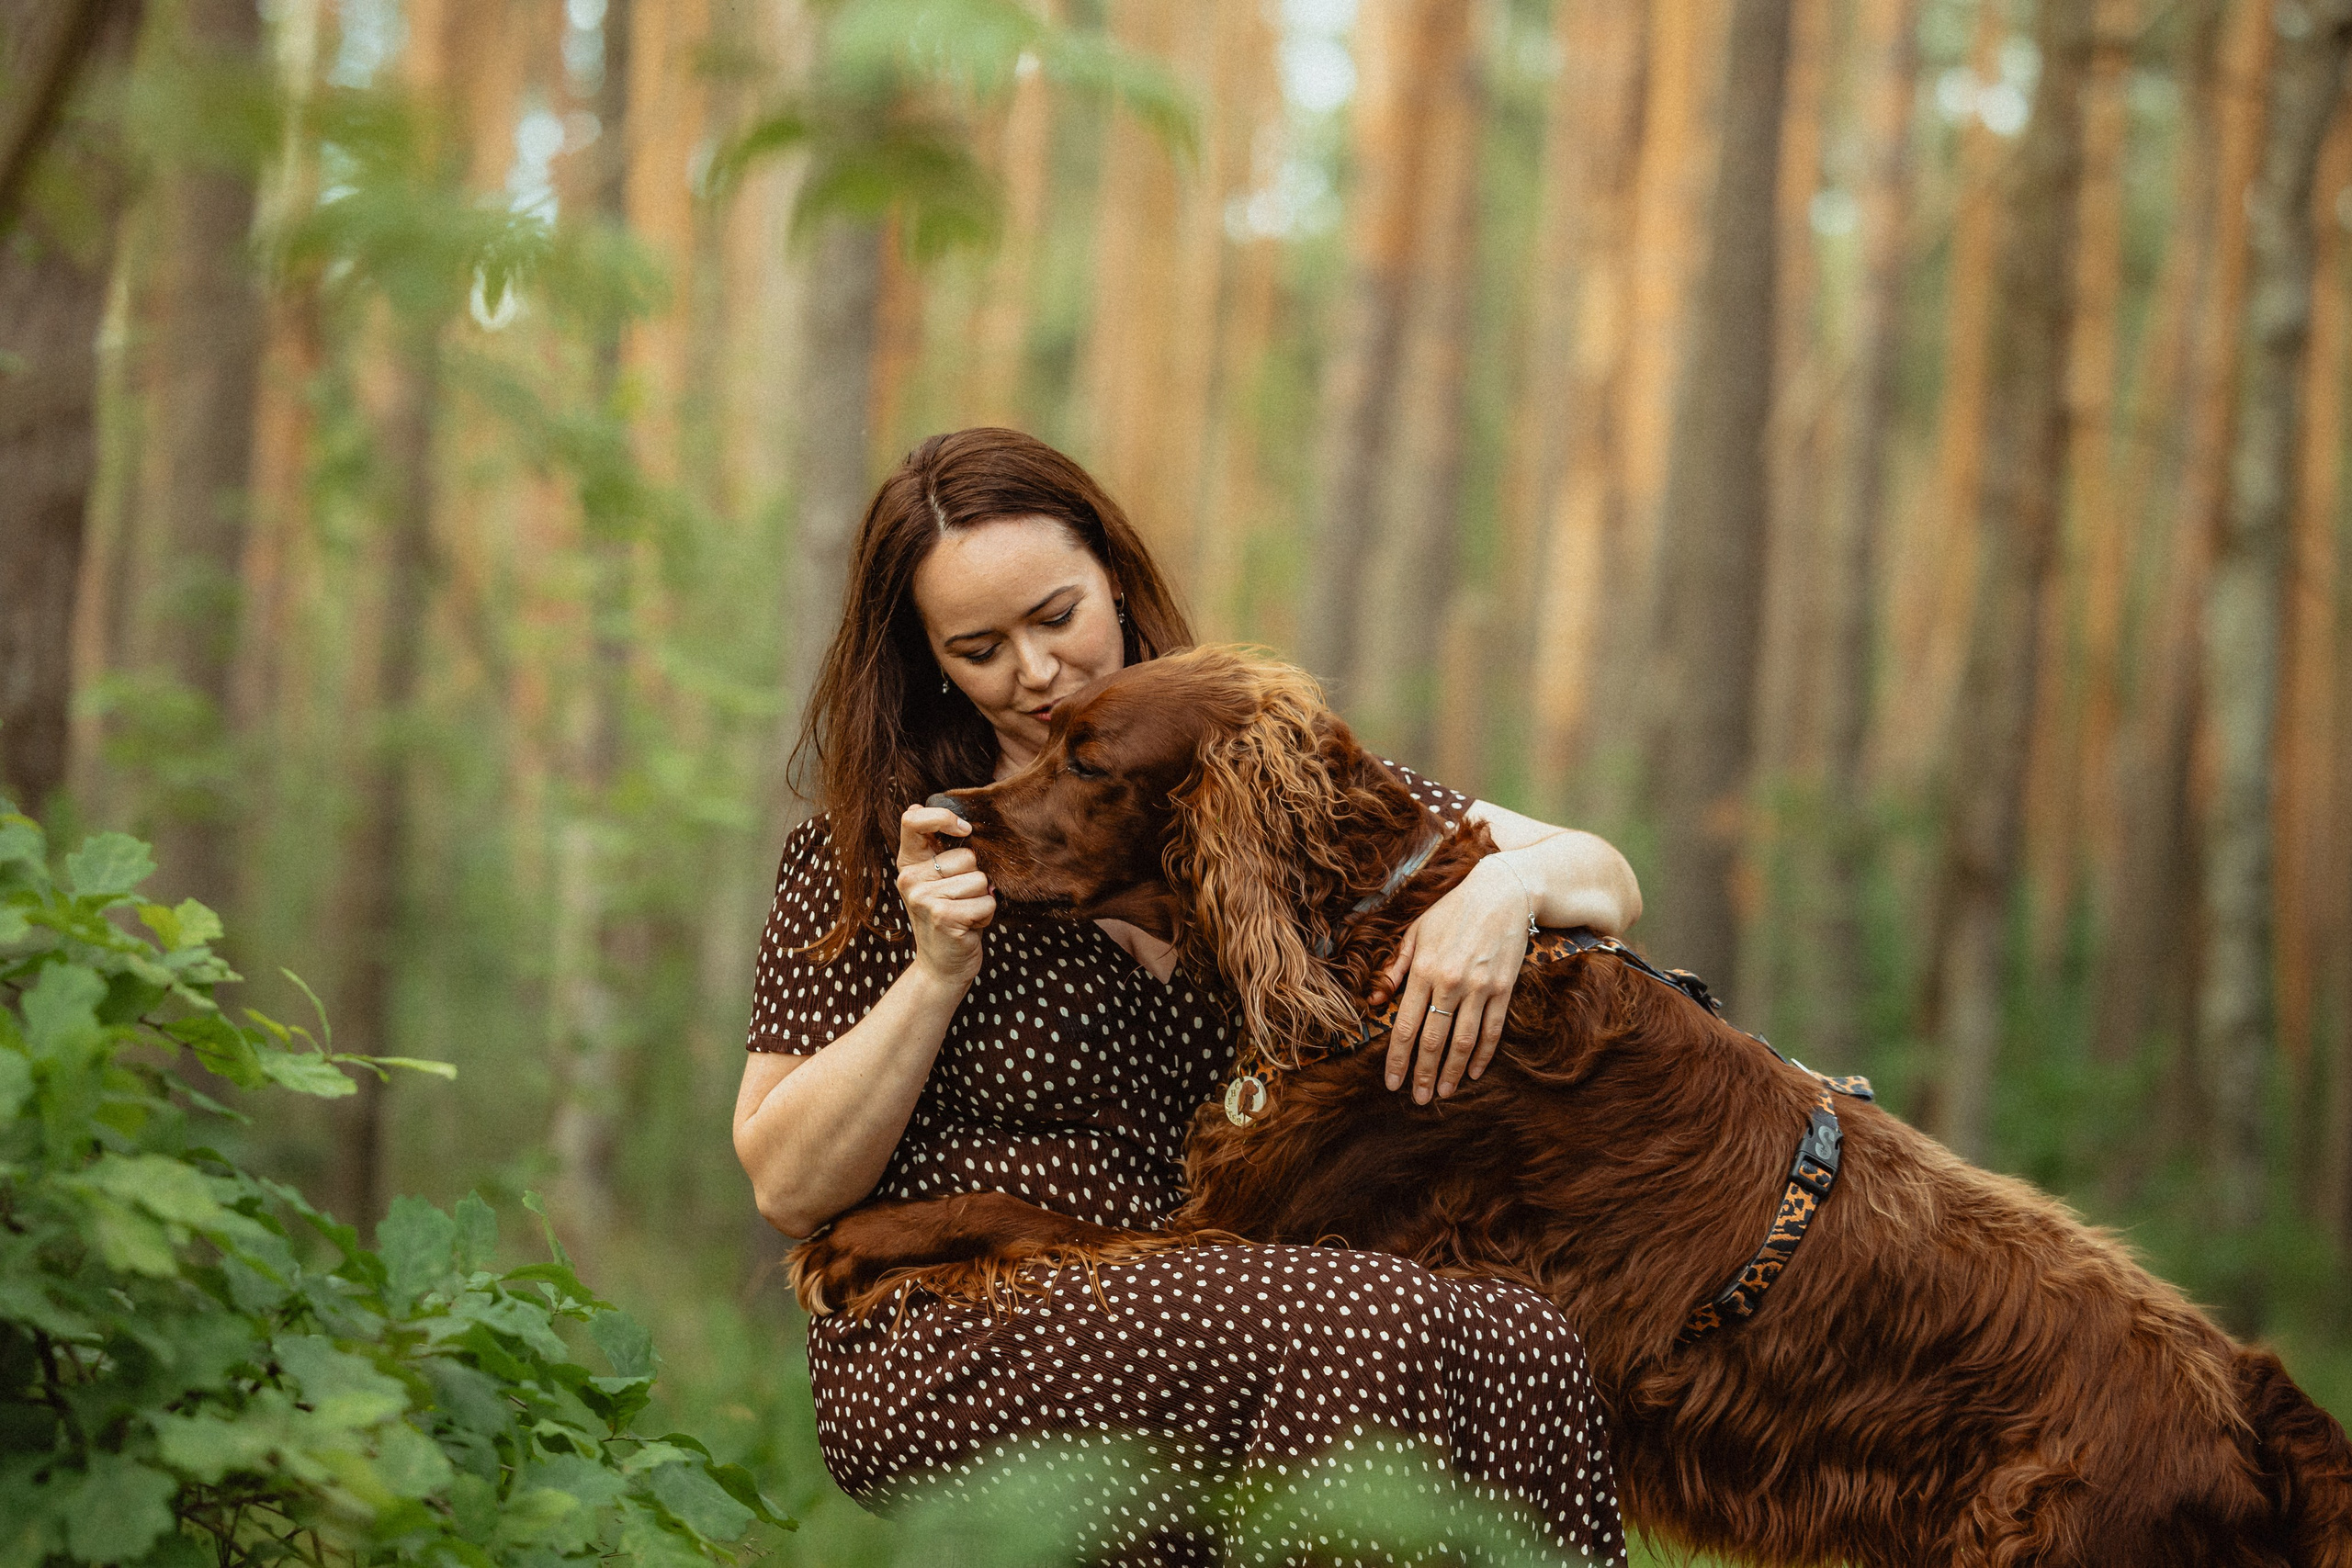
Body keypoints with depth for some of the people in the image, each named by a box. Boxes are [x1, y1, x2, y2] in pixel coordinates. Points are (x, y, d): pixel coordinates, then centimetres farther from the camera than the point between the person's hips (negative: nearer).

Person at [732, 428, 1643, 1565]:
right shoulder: (867, 850, 3)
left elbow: (1608, 883, 10)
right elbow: (787, 1191, 1)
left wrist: (1507, 883, -14)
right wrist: (937, 974, -11)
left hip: (1230, 1319, 3)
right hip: (947, 1361, -3)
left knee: (1523, 1346, -28)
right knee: (1363, 1325, -31)